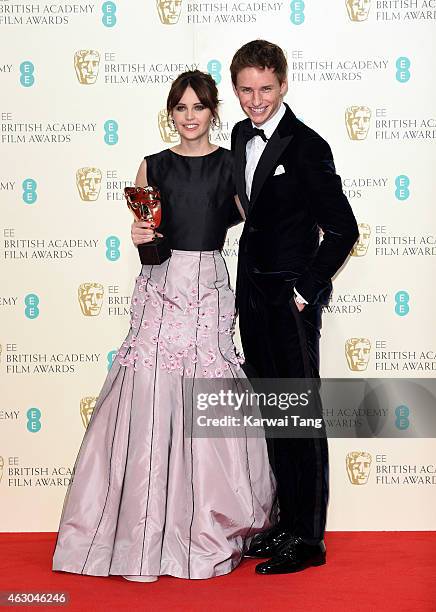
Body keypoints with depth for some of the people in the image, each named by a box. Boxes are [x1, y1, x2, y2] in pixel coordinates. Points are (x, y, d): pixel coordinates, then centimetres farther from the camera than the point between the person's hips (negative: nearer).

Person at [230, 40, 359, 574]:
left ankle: (308, 539, 11)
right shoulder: (241, 136, 9)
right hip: (252, 290, 8)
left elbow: (343, 229, -15)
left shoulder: (307, 146, -14)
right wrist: (250, 283, 14)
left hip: (291, 299, -8)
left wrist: (305, 290, -14)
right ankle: (287, 522, 27)